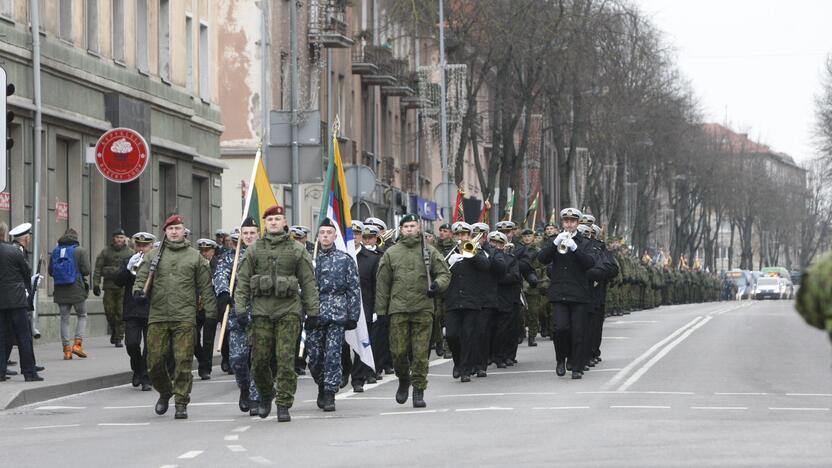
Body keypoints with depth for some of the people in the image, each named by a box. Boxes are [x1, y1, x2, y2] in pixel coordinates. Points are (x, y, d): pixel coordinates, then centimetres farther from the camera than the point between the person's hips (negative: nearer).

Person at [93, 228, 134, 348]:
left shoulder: (130, 252, 8)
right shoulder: (106, 252, 9)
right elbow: (98, 268, 6)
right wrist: (96, 284, -2)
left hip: (124, 287, -1)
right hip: (109, 286, 1)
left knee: (121, 314, -5)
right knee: (109, 312, 2)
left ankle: (119, 338, 0)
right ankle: (114, 332, 27)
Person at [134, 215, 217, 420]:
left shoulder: (195, 256, 9)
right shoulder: (154, 255, 12)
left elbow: (206, 287, 9)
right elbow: (142, 276, 9)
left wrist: (211, 312, 3)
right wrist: (138, 290, -13)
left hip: (185, 318, -1)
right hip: (157, 316, 2)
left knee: (183, 362, -6)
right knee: (154, 361, 2)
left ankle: (181, 403, 2)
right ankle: (164, 393, 27)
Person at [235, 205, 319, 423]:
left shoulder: (297, 250, 7)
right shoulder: (254, 249, 10)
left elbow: (308, 282, 6)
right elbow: (242, 280, 10)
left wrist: (312, 311, 1)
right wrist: (240, 309, 1)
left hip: (289, 309, -2)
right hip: (262, 310, 2)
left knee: (286, 359, -6)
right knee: (259, 360, 1)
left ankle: (284, 405, 0)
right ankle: (265, 394, 26)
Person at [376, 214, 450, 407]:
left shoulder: (429, 252, 7)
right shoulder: (391, 253, 7)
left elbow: (444, 273, 9)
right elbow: (382, 283, 9)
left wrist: (437, 285, -15)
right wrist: (381, 311, 5)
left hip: (423, 309, -1)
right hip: (398, 309, 1)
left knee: (420, 353, -3)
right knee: (398, 352, -2)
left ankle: (419, 391, 4)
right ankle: (403, 380, 25)